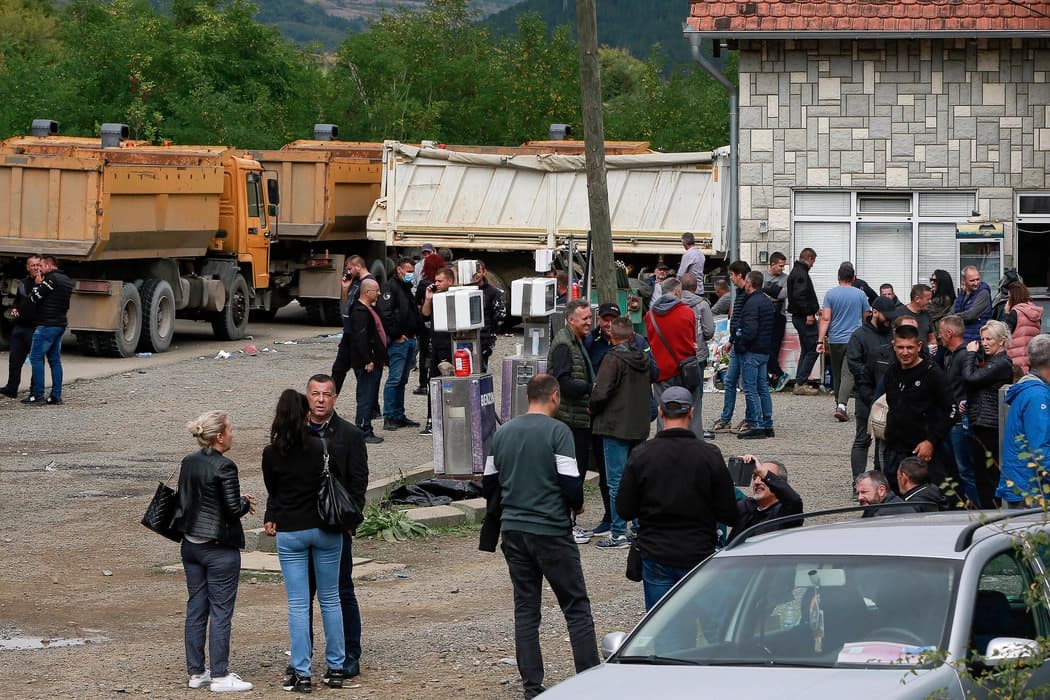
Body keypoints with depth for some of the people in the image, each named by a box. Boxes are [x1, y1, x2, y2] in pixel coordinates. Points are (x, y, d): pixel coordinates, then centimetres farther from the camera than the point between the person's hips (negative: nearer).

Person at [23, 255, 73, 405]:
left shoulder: (51, 279, -14)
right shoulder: (67, 280, 15)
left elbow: (34, 298, -14)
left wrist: (37, 284, 1)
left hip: (47, 324, -9)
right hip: (61, 324, 9)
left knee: (36, 358, -5)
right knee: (55, 360, 11)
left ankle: (38, 395, -10)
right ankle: (56, 396, 8)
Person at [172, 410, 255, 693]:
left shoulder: (188, 463, 4)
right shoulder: (224, 467, -19)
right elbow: (233, 509, -20)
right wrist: (246, 503, 3)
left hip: (191, 544, 7)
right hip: (220, 548, -7)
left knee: (196, 608, 12)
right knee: (221, 611, 0)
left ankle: (196, 672, 17)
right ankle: (219, 676, 3)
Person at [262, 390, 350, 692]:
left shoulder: (271, 454, -6)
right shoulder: (324, 447, -8)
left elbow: (273, 491, 7)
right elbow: (342, 486, 0)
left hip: (289, 533, 0)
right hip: (325, 530, 0)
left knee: (298, 604, 2)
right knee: (330, 599, 11)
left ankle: (302, 674, 0)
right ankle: (335, 669, 16)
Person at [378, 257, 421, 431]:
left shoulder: (407, 287, 19)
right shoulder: (391, 287, -10)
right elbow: (385, 314, -19)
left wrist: (415, 331, 14)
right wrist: (397, 335, -17)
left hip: (410, 339, 9)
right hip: (398, 341, -9)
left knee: (402, 380, 12)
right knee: (394, 379, -10)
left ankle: (399, 416, 17)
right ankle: (389, 417, -9)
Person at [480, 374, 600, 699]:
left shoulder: (503, 433, 6)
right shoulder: (557, 431, -11)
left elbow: (489, 484, 11)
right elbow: (570, 482, -16)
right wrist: (577, 505, 4)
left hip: (513, 531, 5)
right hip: (551, 531, -5)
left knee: (525, 609, 9)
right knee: (576, 607, 3)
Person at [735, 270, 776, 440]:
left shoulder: (752, 303, -17)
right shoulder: (767, 302, 14)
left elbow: (750, 330, -24)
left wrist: (739, 343, -13)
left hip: (751, 351, -9)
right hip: (765, 351, 9)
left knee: (751, 390, -6)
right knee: (763, 388, 13)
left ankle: (756, 426, -7)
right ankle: (767, 425, 16)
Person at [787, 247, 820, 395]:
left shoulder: (797, 271, 18)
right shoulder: (801, 274, -15)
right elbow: (799, 295, -26)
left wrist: (815, 309, 32)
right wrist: (809, 313, -23)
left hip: (800, 316, 11)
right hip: (803, 317, -11)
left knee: (806, 350, 16)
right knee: (813, 349, -9)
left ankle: (800, 383, 17)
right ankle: (801, 383, -10)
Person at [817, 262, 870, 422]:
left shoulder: (831, 294, -1)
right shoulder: (860, 295, 1)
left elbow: (825, 319, -7)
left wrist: (820, 340, -7)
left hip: (835, 340, 1)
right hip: (854, 340, -1)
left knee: (837, 373, 16)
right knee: (848, 374, -9)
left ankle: (838, 404, 26)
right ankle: (841, 406, -25)